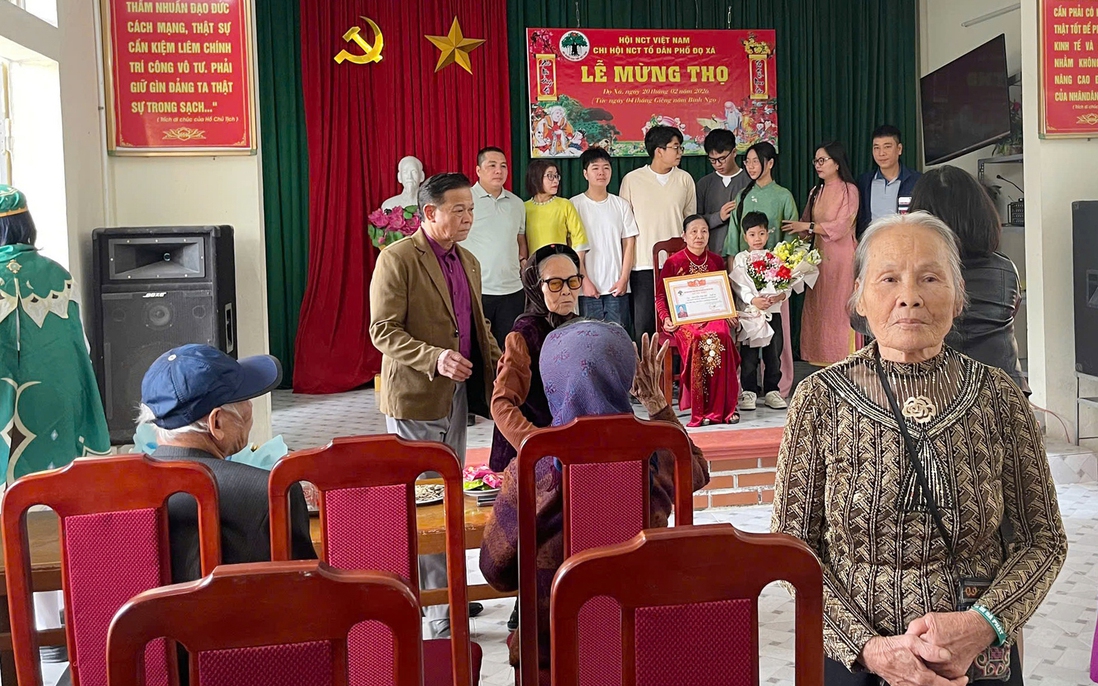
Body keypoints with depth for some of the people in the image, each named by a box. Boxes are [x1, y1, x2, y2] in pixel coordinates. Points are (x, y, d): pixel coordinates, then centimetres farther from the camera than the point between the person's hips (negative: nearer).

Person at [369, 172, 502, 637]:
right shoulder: (397, 259, -11)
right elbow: (382, 331, -16)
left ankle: (446, 592, 27)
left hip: (457, 393, 8)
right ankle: (435, 612, 7)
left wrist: (497, 361, 6)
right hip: (415, 396, -8)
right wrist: (434, 359, -27)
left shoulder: (469, 262, 14)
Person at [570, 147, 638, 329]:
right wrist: (584, 281, -7)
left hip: (617, 287, 2)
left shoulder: (621, 205, 9)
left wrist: (624, 279, -1)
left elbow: (629, 244, 8)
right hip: (587, 288, -2)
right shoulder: (575, 205, 1)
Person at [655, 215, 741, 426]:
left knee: (721, 337, -32)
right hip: (683, 319, -3)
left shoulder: (716, 261, 14)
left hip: (712, 316, 3)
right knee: (700, 340, -35)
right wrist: (666, 319, -13)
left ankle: (723, 407, -26)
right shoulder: (673, 263, 4)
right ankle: (700, 410, -28)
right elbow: (661, 297, 4)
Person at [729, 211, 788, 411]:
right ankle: (749, 392, 7)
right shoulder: (741, 259, 5)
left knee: (774, 353, 5)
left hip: (773, 312, 2)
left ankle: (772, 391, 16)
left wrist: (780, 296, -15)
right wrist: (753, 300, -20)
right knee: (749, 355, -1)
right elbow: (739, 285, -5)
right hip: (749, 312, -2)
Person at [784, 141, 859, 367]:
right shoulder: (816, 192, 14)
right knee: (818, 308, 3)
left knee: (840, 308, -4)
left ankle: (844, 362, 2)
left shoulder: (849, 190, -5)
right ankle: (823, 358, 9)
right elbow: (806, 224, 14)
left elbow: (841, 226, -14)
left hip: (841, 257, -6)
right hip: (820, 255, 6)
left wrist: (808, 226, -17)